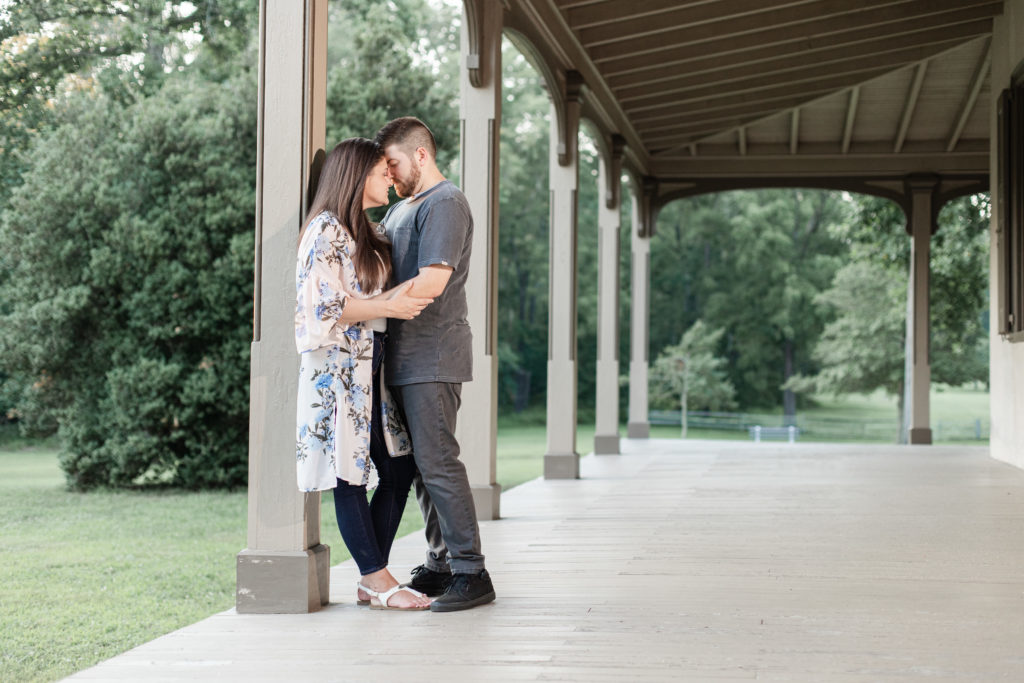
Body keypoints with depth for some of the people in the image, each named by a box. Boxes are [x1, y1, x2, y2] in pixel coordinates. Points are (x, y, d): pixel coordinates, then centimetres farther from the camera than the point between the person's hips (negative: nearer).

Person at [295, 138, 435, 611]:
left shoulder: (365, 233, 19)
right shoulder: (327, 231, -11)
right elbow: (322, 306, -18)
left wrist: (403, 301, 13)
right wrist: (387, 306, -18)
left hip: (370, 366, 10)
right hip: (338, 367, -10)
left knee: (398, 466, 7)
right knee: (350, 472, -2)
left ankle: (373, 580, 13)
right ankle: (378, 581, 2)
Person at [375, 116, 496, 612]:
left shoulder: (445, 204, -8)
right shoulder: (399, 209, 23)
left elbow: (431, 282, -20)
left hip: (432, 358, -9)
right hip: (405, 358, 9)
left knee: (437, 462, -12)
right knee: (418, 464, 11)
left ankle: (471, 573, -8)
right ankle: (440, 565, 18)